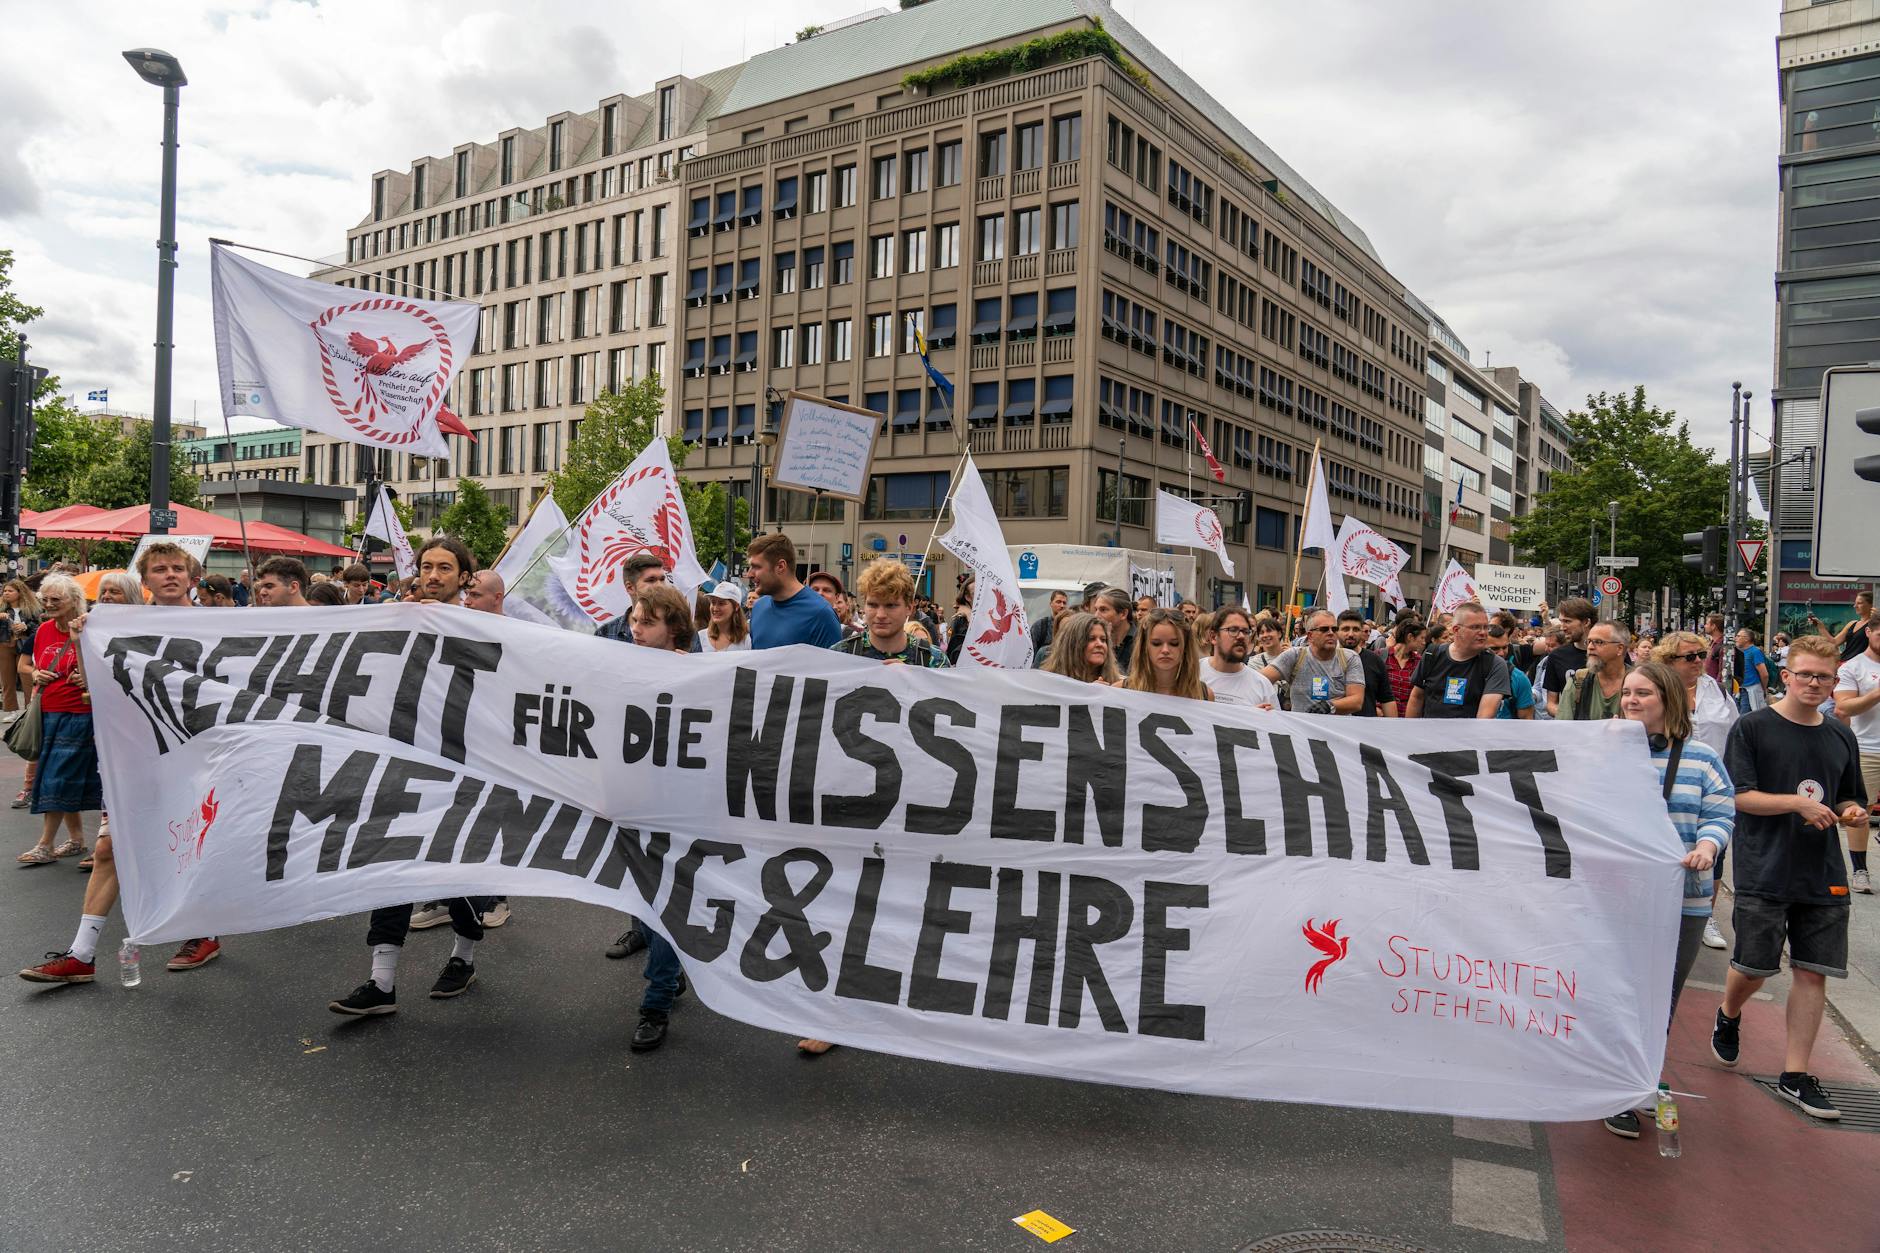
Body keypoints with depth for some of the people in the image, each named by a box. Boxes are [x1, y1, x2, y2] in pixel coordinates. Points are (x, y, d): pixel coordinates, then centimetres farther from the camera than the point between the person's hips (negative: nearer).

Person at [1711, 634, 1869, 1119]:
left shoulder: (1842, 737, 10)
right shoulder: (1752, 727, -6)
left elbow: (1850, 801, 19)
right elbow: (1738, 795, -10)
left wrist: (1852, 813, -3)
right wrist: (1798, 802, -18)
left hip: (1824, 875, 4)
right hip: (1764, 872, -4)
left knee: (1812, 972, 4)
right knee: (1753, 967, 3)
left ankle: (1794, 1075, 13)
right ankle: (1728, 1016, 36)